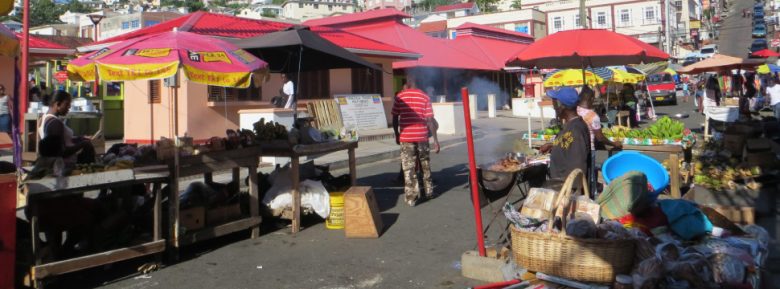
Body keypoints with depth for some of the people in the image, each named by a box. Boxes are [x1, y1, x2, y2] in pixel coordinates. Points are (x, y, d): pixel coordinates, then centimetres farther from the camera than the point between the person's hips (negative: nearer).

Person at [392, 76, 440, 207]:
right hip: (422, 136, 1)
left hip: (406, 136, -1)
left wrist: (397, 135, 16)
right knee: (425, 165, 17)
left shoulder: (399, 97, 1)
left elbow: (395, 119, 2)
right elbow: (429, 120, -3)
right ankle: (429, 192, 27)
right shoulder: (424, 97, 0)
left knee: (408, 168, 3)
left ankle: (411, 197, 2)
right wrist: (435, 138, 1)